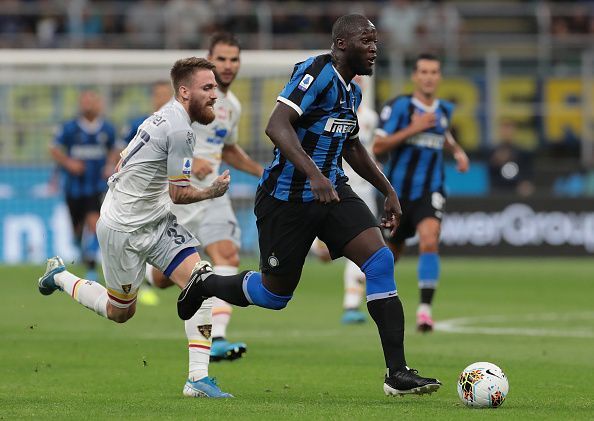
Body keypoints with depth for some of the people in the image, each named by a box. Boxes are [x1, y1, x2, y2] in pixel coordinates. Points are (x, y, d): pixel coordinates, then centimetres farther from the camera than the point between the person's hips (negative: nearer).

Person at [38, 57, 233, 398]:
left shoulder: (166, 117, 7)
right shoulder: (180, 129, -23)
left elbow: (124, 162, 18)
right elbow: (179, 193, -20)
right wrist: (212, 192, -4)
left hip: (156, 222, 9)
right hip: (124, 230, -9)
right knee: (121, 312, 9)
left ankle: (199, 378, -10)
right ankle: (60, 276, 33)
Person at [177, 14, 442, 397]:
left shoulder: (352, 90, 11)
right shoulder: (317, 73, -17)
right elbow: (277, 126, -29)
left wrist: (388, 190, 25)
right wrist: (313, 174, -40)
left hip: (332, 192, 7)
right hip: (287, 200, -7)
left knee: (381, 260, -14)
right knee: (275, 294, 6)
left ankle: (398, 374, -16)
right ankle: (206, 283, 38)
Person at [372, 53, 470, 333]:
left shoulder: (444, 110, 8)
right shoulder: (399, 106, -9)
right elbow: (378, 147, -15)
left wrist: (458, 151, 12)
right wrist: (412, 129, -22)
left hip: (430, 192, 1)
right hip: (398, 191, -1)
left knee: (429, 241, -25)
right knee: (392, 251, 14)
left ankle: (425, 309, -27)